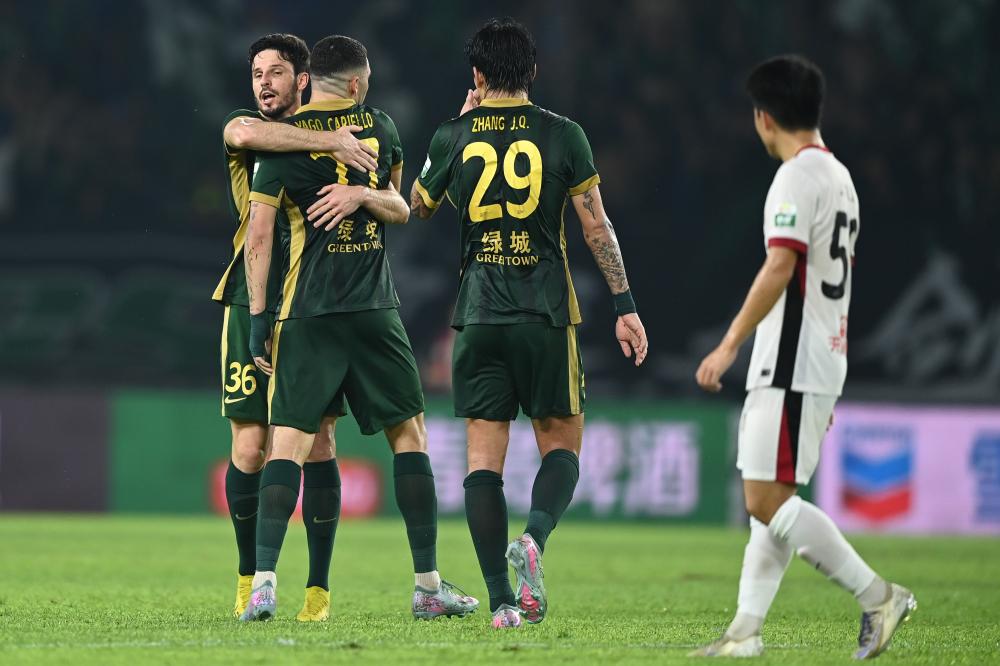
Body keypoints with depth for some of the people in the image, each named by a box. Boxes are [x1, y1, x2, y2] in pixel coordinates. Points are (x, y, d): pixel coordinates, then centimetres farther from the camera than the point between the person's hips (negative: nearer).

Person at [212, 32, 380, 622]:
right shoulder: (246, 128, 3)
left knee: (318, 444, -4)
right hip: (253, 305, 0)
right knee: (249, 448, -3)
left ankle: (319, 586, 1)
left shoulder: (346, 137, 9)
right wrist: (329, 143, -31)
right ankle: (250, 577, 15)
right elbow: (242, 135, -25)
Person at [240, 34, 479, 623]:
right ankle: (429, 584, 9)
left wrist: (258, 316, -3)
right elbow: (399, 208, 23)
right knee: (410, 436, 10)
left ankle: (265, 580, -16)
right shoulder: (379, 126, 8)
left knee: (289, 443, -3)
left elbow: (259, 236, -6)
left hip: (306, 315, -1)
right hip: (375, 310, 1)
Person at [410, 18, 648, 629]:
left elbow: (419, 207, 22)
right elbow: (597, 227, -1)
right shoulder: (563, 135, -1)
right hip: (547, 315, -1)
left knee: (484, 456, 3)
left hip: (480, 319, 1)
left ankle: (502, 601, -6)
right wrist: (625, 305, 5)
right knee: (562, 443, 11)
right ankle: (535, 537, -19)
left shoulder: (453, 137, 3)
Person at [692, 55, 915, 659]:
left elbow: (781, 267, -23)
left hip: (791, 366, -10)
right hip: (826, 363, 10)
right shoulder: (840, 176, 18)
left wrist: (729, 346, -23)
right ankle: (746, 631, 8)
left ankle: (878, 596, -12)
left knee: (767, 501, -11)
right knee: (772, 500, 10)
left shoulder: (797, 176, -12)